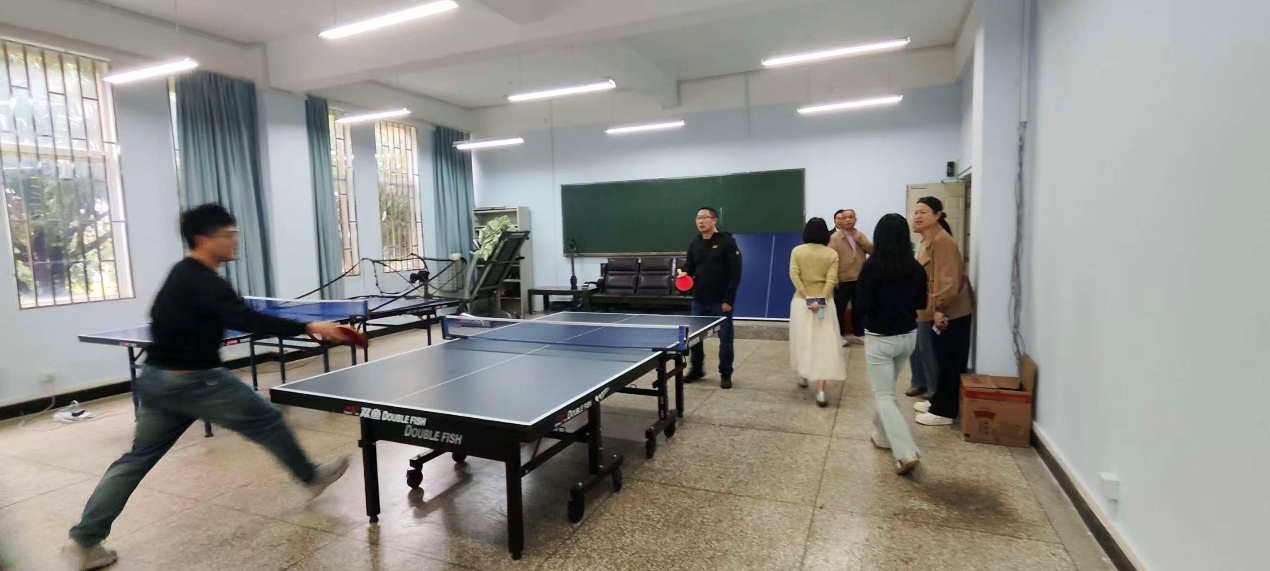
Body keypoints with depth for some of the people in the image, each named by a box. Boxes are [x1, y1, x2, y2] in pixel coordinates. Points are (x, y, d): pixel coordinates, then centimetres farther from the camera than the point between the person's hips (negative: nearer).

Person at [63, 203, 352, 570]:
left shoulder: (182, 275, 10)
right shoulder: (203, 282, -20)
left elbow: (161, 318, 24)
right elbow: (246, 320, -35)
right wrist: (308, 328, -39)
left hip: (156, 378, 9)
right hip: (194, 381, -9)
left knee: (137, 458, 17)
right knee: (267, 422, 7)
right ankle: (312, 476, 23)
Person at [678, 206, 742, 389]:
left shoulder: (727, 242, -8)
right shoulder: (694, 244, 9)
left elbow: (735, 272, -12)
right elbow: (690, 266, 17)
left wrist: (729, 299, -16)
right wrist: (684, 272, -9)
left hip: (720, 301, -5)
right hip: (699, 300, 5)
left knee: (725, 338, 5)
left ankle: (725, 374, 18)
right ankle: (697, 370, 28)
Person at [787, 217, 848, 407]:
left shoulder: (797, 251, 1)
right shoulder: (832, 254, -1)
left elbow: (794, 275, -11)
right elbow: (831, 279, -12)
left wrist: (807, 298, -14)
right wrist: (821, 299, -17)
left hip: (801, 301, 2)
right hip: (824, 302, -1)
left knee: (803, 341, 19)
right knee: (824, 345, -1)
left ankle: (803, 376, 37)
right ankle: (821, 392, -7)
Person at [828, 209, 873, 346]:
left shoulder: (860, 235, 10)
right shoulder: (835, 237, -9)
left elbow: (873, 251, 4)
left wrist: (862, 242, -12)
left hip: (860, 280, 6)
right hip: (842, 281, -5)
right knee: (840, 309, 3)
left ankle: (856, 334, 27)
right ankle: (840, 335, 15)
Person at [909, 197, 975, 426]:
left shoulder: (941, 240, -19)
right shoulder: (929, 239, 14)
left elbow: (949, 279, -25)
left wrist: (939, 307, -23)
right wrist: (935, 308, 16)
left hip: (951, 311, -10)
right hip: (941, 310, 10)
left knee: (949, 362, -1)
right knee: (942, 360, 18)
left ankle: (945, 411, 7)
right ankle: (938, 402, 29)